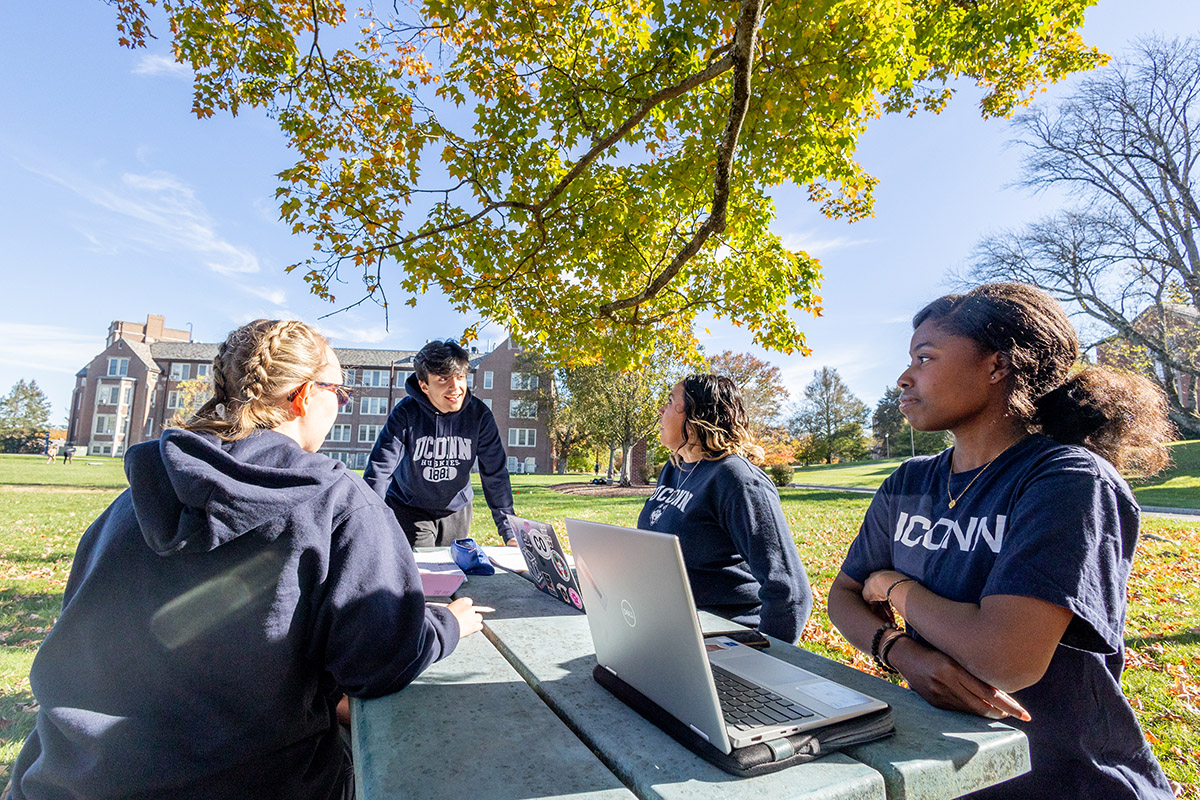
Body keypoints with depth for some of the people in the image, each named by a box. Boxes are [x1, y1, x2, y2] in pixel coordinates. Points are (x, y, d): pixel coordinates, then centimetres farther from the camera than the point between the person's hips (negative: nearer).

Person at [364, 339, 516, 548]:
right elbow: (380, 469, -22)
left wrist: (509, 531, -12)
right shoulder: (406, 413, -20)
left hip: (457, 510, 3)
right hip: (410, 509, -2)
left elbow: (495, 473, -10)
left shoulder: (479, 414, -14)